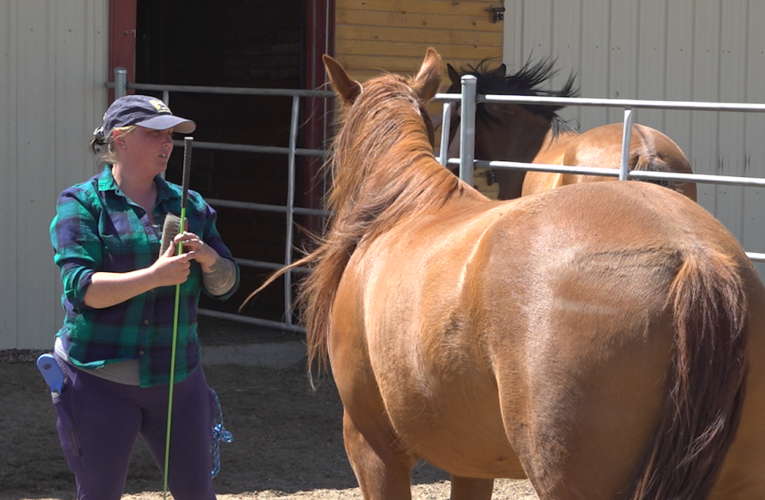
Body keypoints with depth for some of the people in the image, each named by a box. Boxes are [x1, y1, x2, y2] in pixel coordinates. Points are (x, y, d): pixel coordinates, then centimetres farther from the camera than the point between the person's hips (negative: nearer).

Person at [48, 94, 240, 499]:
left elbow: (225, 285, 10)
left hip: (176, 374, 4)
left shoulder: (189, 205, 9)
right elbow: (82, 287, -17)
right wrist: (155, 276, -26)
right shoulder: (81, 204, -4)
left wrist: (209, 259, -13)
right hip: (100, 378, -4)